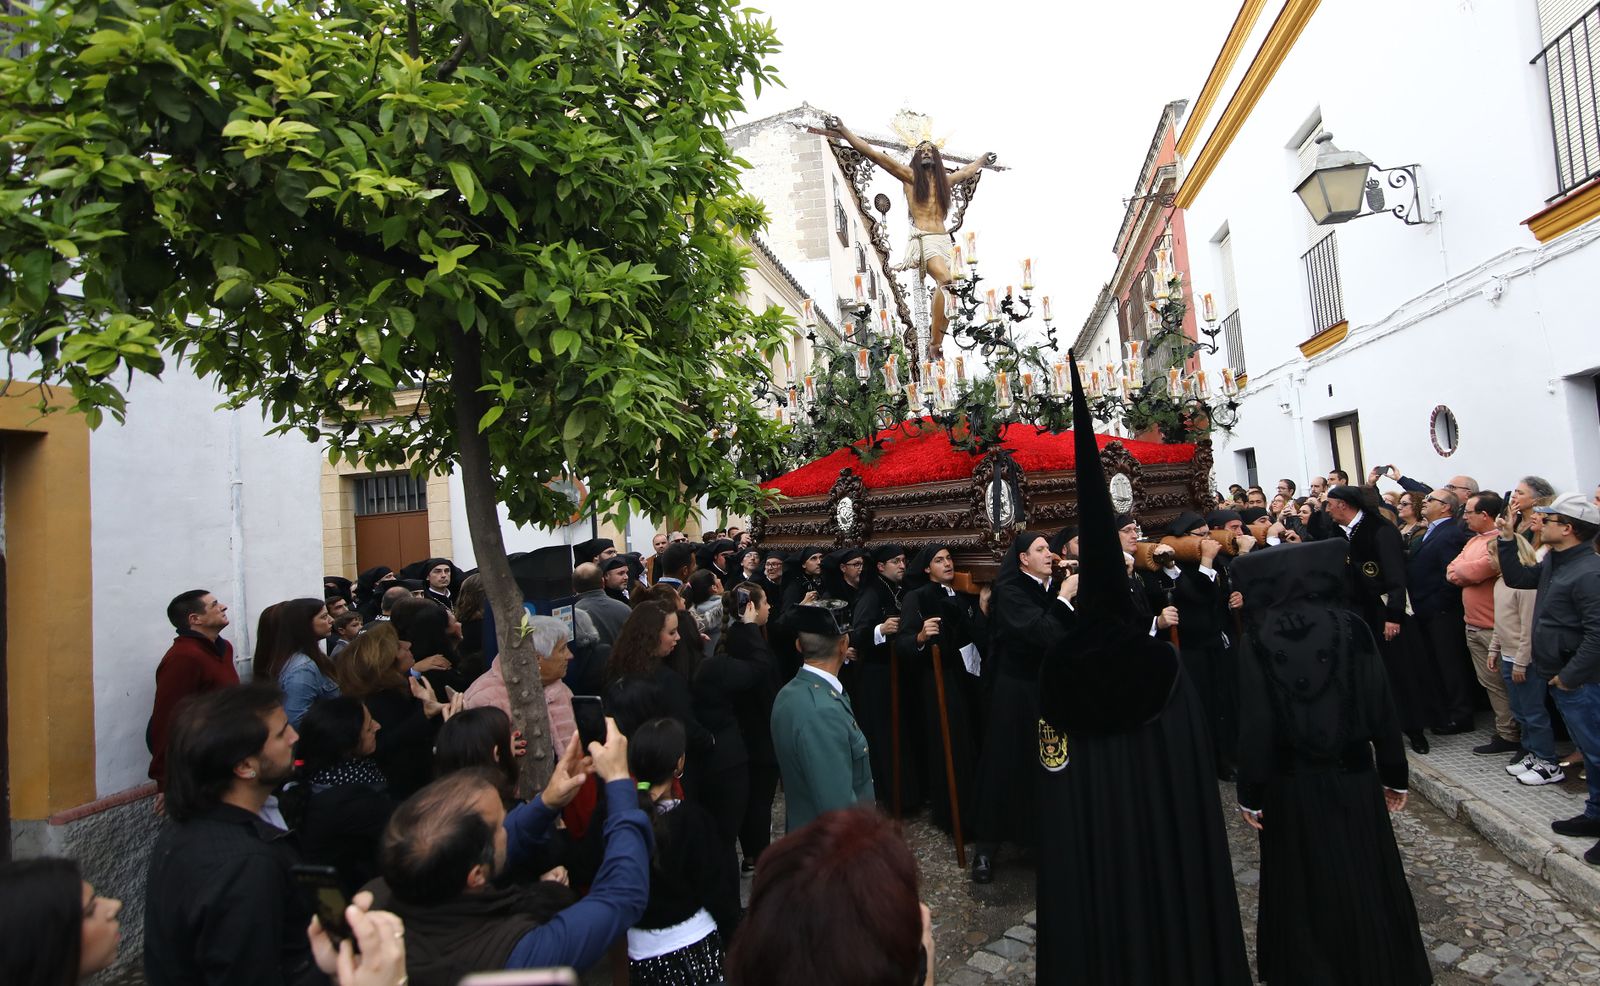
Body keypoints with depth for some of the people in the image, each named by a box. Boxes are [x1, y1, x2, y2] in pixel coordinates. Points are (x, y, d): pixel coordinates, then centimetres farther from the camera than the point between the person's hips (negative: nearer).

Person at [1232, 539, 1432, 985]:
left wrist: (1250, 793, -3)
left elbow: (1254, 722, -12)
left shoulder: (1257, 639, -13)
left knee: (1303, 885, 16)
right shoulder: (1351, 626, -9)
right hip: (1352, 773, 2)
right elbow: (1381, 705, -4)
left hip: (1289, 782, -1)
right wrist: (1395, 774, 8)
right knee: (1364, 879, 20)